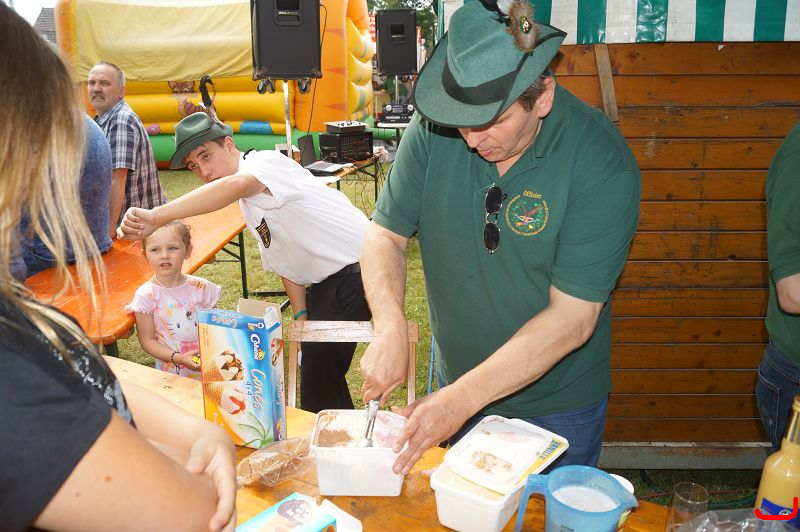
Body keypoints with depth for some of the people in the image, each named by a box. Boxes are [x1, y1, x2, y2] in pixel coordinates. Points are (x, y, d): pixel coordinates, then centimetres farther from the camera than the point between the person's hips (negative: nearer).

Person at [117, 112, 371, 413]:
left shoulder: (264, 161, -16)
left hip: (357, 269, -9)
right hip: (326, 284, 10)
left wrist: (156, 217, -49)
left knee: (319, 366, -9)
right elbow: (284, 263, 16)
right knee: (315, 364, 14)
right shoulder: (248, 205, 13)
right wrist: (301, 316, 6)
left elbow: (235, 184, -41)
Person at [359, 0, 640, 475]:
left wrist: (463, 398, -30)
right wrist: (391, 328, -26)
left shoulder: (602, 163, -25)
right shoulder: (434, 128, -15)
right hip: (456, 384, 3)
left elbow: (572, 317, -26)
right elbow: (386, 235, -8)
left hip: (558, 404, -3)